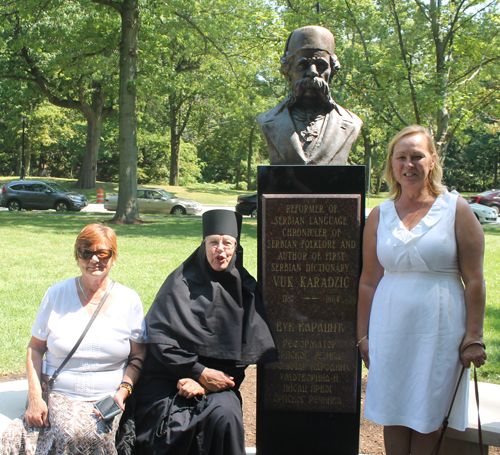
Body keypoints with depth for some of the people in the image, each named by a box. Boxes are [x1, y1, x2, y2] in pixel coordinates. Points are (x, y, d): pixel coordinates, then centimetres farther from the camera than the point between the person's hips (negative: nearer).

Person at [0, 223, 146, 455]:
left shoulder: (129, 300, 4)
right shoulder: (56, 294, 6)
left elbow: (138, 355, 9)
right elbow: (35, 349, 10)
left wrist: (123, 391, -8)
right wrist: (35, 397, -3)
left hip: (105, 402, -1)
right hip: (55, 397, 1)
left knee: (84, 435, -34)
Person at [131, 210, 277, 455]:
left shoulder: (244, 289, 7)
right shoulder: (181, 283, 1)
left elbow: (245, 351, 4)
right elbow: (158, 336, -6)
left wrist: (204, 384, -9)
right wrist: (201, 373, -12)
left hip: (218, 382, 2)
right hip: (169, 378, -1)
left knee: (225, 416, -29)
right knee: (175, 424, -29)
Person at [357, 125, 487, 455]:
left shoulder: (456, 210, -2)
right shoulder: (380, 215, 7)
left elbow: (474, 280, -3)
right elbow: (368, 281, 10)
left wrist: (473, 337, -7)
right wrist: (363, 335, 8)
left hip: (440, 328, -2)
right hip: (390, 327, 3)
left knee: (428, 416, 6)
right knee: (393, 413, 9)